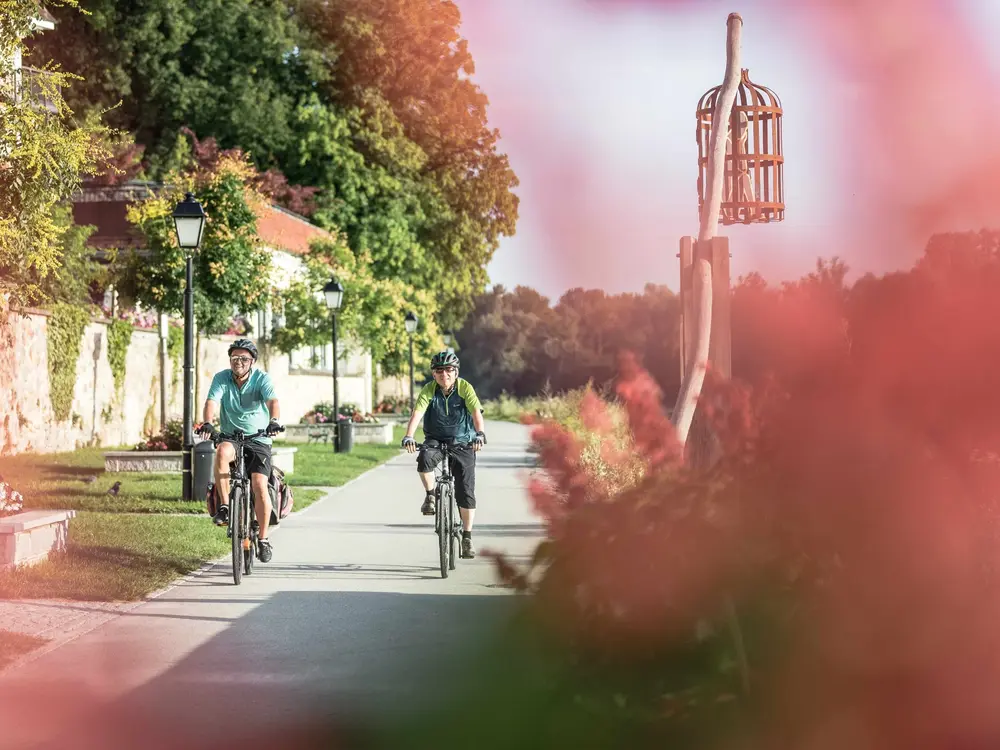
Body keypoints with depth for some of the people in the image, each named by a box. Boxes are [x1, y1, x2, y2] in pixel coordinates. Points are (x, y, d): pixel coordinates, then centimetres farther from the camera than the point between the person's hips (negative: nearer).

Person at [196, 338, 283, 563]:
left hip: (258, 440, -1)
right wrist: (207, 422, -41)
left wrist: (274, 421, -47)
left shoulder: (262, 379, -8)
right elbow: (212, 401, -20)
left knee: (259, 485, -15)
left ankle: (263, 538, 0)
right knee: (222, 452, -35)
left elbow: (272, 401, -26)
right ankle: (224, 507, -26)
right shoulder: (221, 378, -5)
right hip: (230, 436, 1)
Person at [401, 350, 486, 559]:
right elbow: (417, 413, -23)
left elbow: (476, 412, -26)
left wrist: (480, 433, -45)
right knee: (425, 458, -35)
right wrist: (408, 436, -40)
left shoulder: (465, 388, -14)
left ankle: (467, 537, 7)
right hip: (435, 440, 1)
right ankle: (430, 495, -9)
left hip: (462, 442, 0)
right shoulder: (429, 390, -11)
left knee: (466, 491, -6)